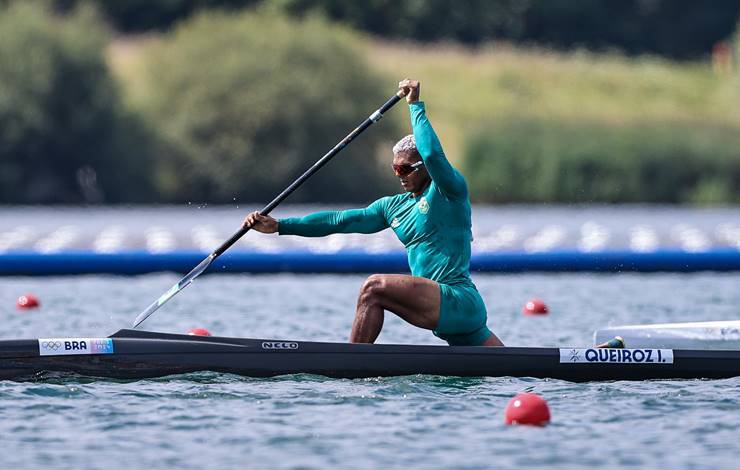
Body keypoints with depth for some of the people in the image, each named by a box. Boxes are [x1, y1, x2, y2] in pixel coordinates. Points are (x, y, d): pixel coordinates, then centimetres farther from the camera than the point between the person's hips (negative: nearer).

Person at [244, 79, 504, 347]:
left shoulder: (450, 190, -2)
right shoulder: (394, 207, 19)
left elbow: (433, 155, -23)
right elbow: (340, 221, 16)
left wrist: (415, 106, -14)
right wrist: (279, 226, 11)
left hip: (460, 301, -9)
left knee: (375, 287, -20)